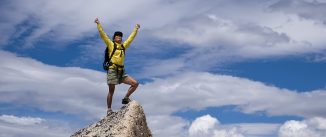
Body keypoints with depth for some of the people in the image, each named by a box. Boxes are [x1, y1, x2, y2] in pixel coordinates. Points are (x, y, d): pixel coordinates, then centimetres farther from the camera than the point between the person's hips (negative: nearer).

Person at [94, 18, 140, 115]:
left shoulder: (124, 45, 17)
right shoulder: (111, 44, 4)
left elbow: (131, 37, 28)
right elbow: (102, 34, -2)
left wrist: (136, 29, 35)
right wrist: (98, 24, -5)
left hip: (121, 71, 5)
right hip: (112, 70, -5)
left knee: (135, 83, -6)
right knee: (111, 91, -3)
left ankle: (126, 98, 9)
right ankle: (109, 109, 5)